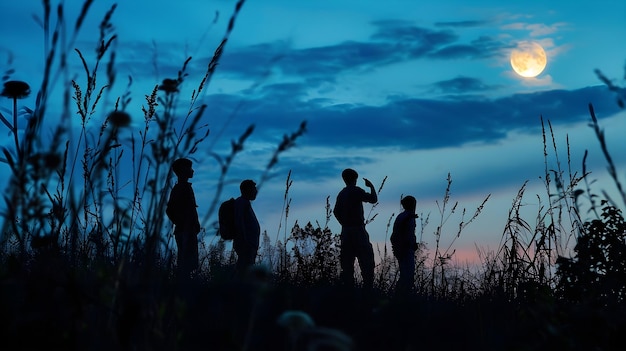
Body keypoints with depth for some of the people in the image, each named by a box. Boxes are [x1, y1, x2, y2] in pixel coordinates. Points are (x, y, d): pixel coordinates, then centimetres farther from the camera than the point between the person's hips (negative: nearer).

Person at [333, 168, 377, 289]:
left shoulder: (341, 194, 12)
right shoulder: (356, 191, -9)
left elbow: (336, 211, 16)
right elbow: (374, 199, -8)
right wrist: (371, 186, 6)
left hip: (345, 230, 7)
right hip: (358, 230, -7)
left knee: (347, 262, 6)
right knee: (367, 261, -4)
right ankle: (367, 288, -11)